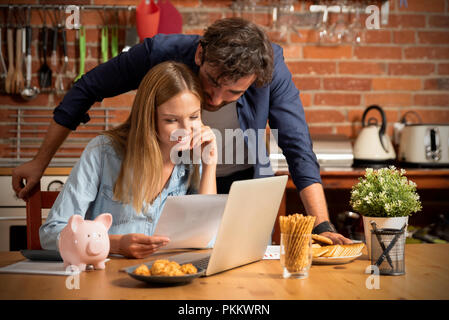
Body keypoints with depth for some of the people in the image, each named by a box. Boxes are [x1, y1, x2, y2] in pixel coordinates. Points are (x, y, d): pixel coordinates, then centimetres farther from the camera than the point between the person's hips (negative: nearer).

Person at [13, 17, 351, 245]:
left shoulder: (271, 66, -28)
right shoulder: (159, 53, -28)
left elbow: (298, 149, -23)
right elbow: (86, 89, -13)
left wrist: (323, 226, -32)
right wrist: (40, 162, -7)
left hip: (245, 184, 0)